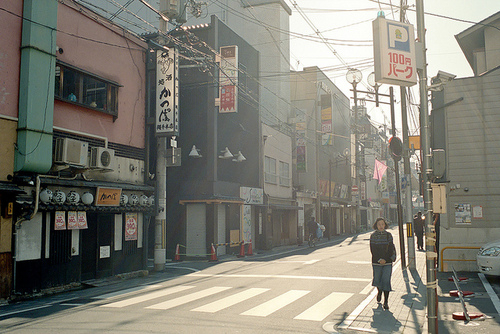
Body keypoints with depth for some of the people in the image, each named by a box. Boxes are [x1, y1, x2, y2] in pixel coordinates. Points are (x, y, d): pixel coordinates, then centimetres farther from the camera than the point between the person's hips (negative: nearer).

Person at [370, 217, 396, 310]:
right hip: (376, 262, 1)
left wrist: (385, 259, -11)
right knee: (377, 279, 9)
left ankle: (386, 302, -2)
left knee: (386, 281, -8)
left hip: (387, 262, -1)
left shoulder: (388, 235, 3)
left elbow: (391, 249, 0)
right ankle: (379, 292, 42)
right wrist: (379, 260, -15)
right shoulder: (373, 236, 1)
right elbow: (373, 250, -4)